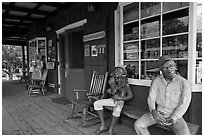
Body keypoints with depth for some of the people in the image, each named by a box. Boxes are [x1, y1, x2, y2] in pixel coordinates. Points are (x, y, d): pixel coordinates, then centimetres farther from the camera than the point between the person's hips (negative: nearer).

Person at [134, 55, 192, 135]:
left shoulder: (184, 83, -13)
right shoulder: (156, 81, -5)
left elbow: (184, 104, -13)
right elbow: (151, 98, -6)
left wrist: (173, 119, -21)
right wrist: (153, 111, -26)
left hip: (175, 115, -2)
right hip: (158, 113, 2)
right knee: (138, 125, -14)